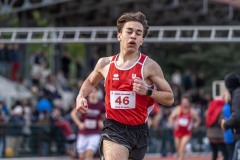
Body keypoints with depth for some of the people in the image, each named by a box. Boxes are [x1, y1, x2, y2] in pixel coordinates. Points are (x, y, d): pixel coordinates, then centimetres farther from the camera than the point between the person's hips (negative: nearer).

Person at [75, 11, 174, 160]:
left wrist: (148, 91, -16)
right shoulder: (105, 64, 6)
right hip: (114, 128, -1)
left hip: (139, 130, 1)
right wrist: (81, 97, 8)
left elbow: (170, 98, 0)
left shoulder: (149, 66, -3)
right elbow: (90, 82, 28)